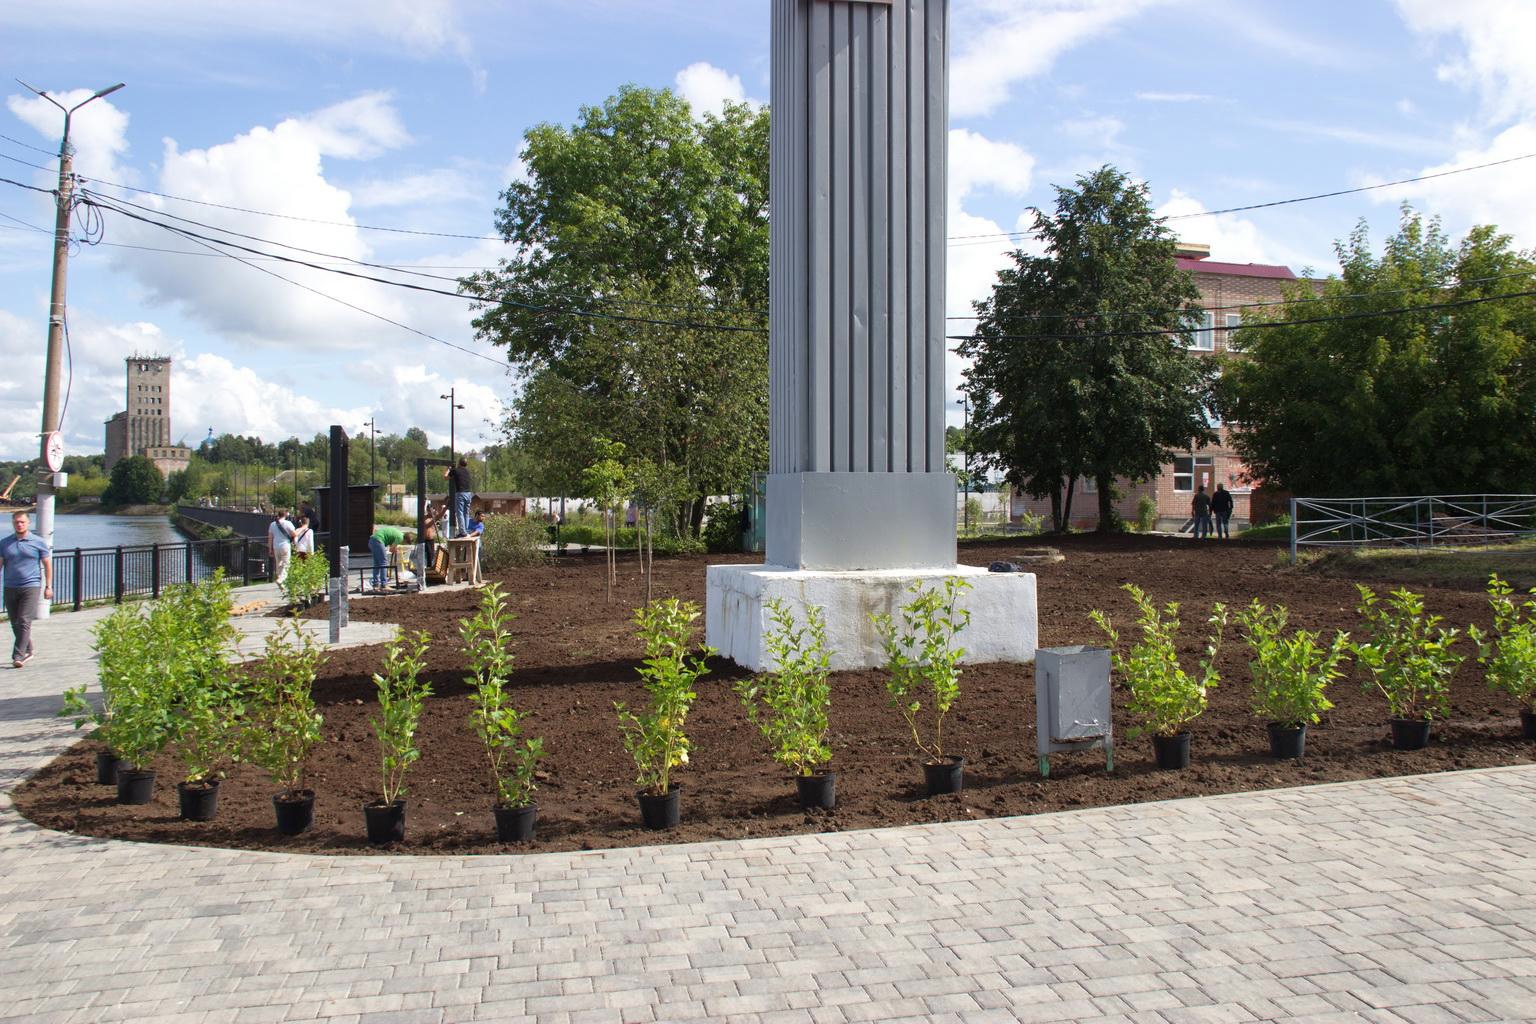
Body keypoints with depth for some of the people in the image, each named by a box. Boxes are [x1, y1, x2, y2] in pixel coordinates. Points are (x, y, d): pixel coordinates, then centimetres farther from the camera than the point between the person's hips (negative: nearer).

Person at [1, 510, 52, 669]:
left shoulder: (38, 542, 2)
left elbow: (47, 564, 5)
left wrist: (48, 586, 1)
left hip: (30, 586, -4)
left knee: (24, 622, -12)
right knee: (15, 624, 10)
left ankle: (18, 656, -13)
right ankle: (27, 651, 25)